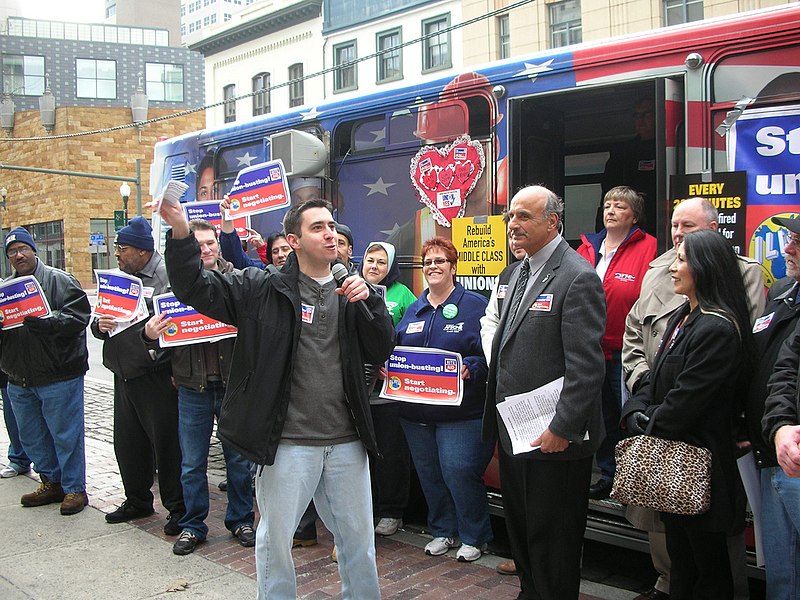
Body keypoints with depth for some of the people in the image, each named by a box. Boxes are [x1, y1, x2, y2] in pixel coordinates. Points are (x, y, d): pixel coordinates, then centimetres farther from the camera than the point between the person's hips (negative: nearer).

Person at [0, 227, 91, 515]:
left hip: (58, 375, -7)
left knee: (66, 434, 1)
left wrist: (45, 322, -28)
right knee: (31, 436, 17)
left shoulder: (60, 280, -6)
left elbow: (79, 316, -16)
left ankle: (74, 488, 14)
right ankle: (51, 483, 32)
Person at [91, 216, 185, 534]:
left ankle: (178, 508, 14)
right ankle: (137, 500, 35)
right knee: (128, 442, 17)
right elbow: (98, 323, 17)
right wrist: (100, 324, -4)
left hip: (155, 375, -8)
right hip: (124, 375, 8)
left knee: (167, 442, 0)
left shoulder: (167, 276, -12)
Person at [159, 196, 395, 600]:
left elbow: (381, 352, 3)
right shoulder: (265, 289, -3)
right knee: (275, 538, 11)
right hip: (289, 443, -3)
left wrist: (369, 301, -11)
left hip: (347, 442, 3)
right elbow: (193, 287, -7)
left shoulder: (349, 294, 8)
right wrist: (180, 233, -23)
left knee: (358, 536, 16)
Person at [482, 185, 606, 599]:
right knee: (520, 533, 22)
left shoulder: (578, 277, -16)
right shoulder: (519, 272, 13)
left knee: (552, 543, 6)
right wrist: (497, 417, 16)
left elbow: (586, 366, -21)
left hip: (554, 440, -9)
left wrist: (562, 429, -22)